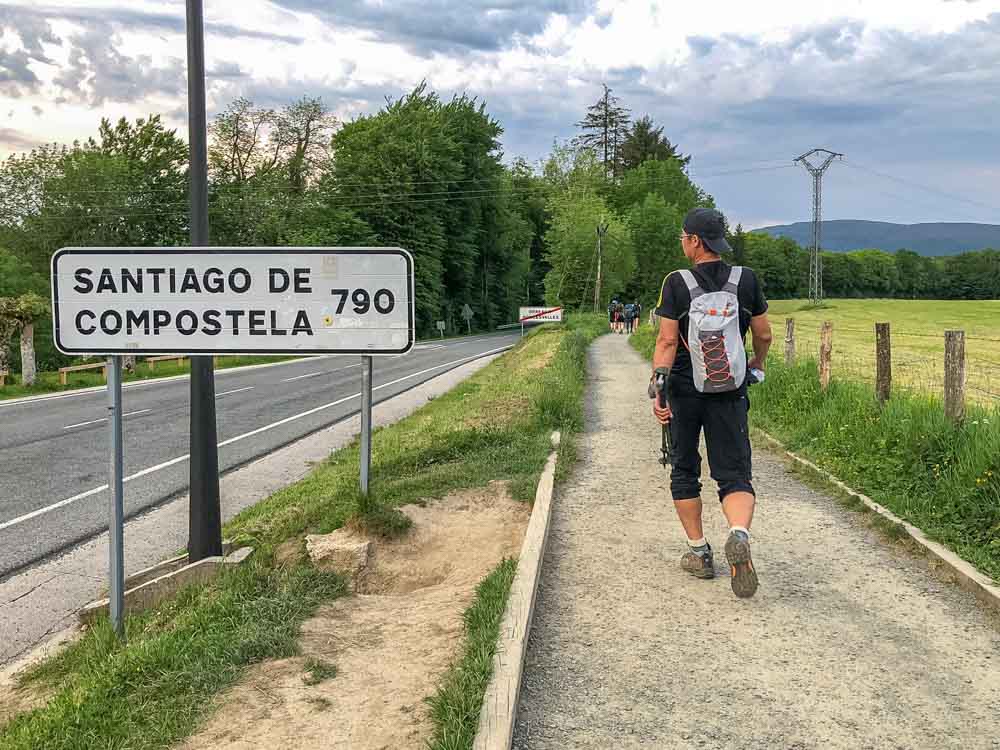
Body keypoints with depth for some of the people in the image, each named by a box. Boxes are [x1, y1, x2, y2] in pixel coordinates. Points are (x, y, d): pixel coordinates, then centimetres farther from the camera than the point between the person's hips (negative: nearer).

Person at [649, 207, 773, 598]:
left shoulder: (677, 283, -8)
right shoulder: (745, 280, -1)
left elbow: (667, 341, -13)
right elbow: (764, 335, 6)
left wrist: (657, 390, -12)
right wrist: (757, 367, 25)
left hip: (685, 391, -1)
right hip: (730, 393, 1)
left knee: (685, 471, 16)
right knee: (734, 474, 3)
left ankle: (699, 552, 20)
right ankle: (739, 536, -26)